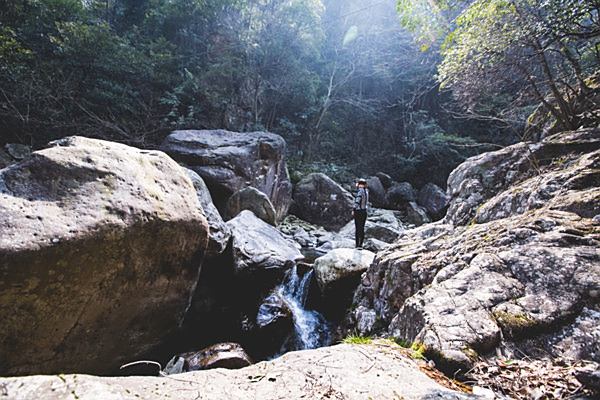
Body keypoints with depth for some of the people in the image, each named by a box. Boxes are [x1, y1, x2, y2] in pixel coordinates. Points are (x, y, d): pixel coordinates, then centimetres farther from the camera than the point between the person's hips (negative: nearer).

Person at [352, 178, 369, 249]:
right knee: (362, 228, 11)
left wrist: (353, 210, -15)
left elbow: (357, 201, -20)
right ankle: (360, 244, 15)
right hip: (364, 211, 7)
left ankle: (357, 245, -2)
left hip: (358, 211, -7)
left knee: (357, 228, -3)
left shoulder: (360, 191, -13)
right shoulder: (366, 191, 9)